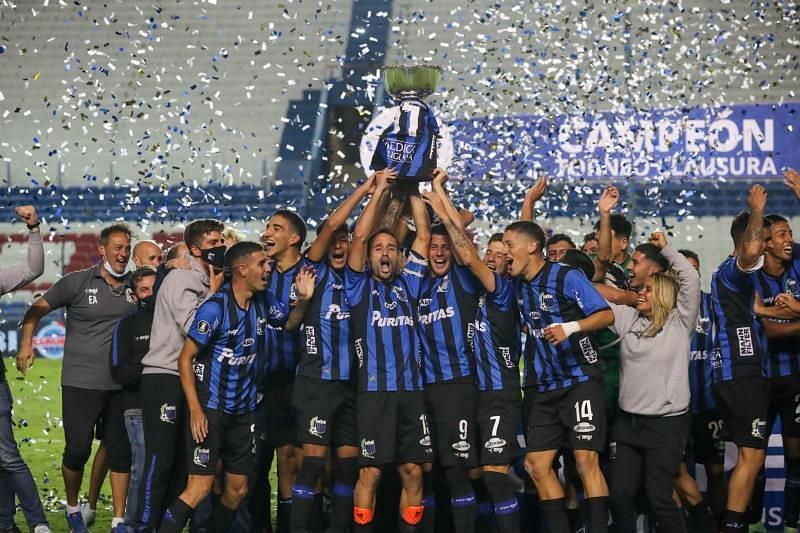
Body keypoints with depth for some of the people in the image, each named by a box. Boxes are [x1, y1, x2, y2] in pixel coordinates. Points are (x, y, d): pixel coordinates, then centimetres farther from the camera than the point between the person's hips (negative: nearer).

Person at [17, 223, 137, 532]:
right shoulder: (77, 282, -3)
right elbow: (37, 310, 0)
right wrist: (26, 343, -10)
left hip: (121, 385, 3)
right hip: (81, 383, -3)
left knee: (120, 451, 5)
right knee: (78, 449, 0)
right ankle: (72, 507, 24)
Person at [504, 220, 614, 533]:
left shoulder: (567, 277, -10)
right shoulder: (518, 284, 10)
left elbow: (606, 315, -15)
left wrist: (570, 327, -28)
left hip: (580, 380, -7)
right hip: (543, 387, 7)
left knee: (586, 460, -13)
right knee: (537, 464, 2)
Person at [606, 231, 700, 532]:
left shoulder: (680, 322, -2)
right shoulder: (628, 318, 11)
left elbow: (691, 279, -11)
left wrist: (665, 248, -3)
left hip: (666, 422, -5)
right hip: (628, 421, 5)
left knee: (658, 497, -4)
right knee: (620, 495, 4)